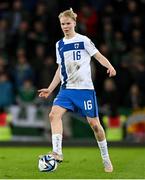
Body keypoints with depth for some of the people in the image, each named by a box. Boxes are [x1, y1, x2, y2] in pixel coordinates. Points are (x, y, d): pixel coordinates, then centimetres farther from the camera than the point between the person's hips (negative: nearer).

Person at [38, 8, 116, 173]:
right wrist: (50, 89, 16)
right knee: (54, 114, -21)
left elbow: (99, 56, -5)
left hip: (85, 88, -4)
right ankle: (57, 153, -27)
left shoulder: (83, 40, -3)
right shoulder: (59, 45, 13)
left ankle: (106, 159, 17)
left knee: (94, 123, -1)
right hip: (66, 89, 4)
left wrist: (109, 66, -26)